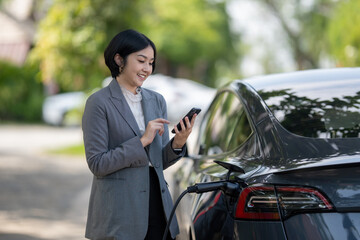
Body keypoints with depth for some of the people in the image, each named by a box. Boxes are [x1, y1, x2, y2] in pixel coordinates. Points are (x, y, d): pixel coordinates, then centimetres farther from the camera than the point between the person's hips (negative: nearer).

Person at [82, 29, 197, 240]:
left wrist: (178, 143, -7)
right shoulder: (99, 103, -7)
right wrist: (141, 142, -15)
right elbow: (97, 164, -12)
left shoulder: (156, 101, 11)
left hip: (156, 203, 5)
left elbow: (161, 162, 12)